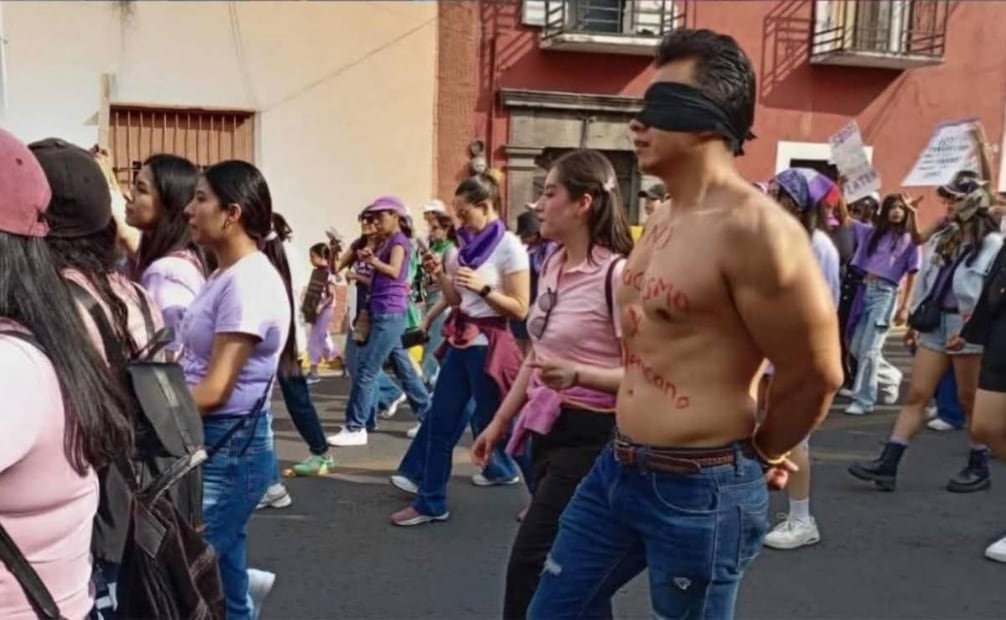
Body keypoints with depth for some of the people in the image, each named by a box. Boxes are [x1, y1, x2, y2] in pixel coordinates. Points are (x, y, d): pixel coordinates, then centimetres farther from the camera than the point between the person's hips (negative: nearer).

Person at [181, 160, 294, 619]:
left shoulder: (248, 281, -18)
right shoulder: (225, 276, 11)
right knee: (214, 580, 17)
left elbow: (215, 389, -21)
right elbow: (196, 367, 12)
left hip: (230, 448, -9)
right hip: (213, 444, 9)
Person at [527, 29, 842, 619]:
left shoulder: (753, 228, -19)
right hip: (617, 470, 9)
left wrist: (760, 453, -1)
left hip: (700, 490, -9)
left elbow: (817, 373, -16)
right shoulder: (662, 220, 10)